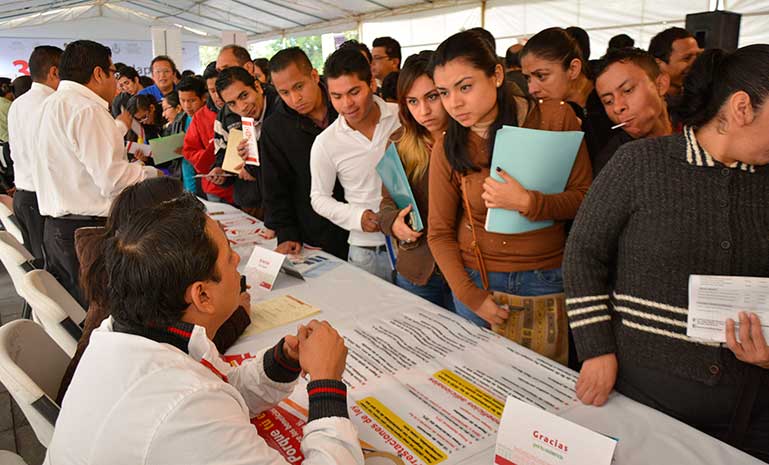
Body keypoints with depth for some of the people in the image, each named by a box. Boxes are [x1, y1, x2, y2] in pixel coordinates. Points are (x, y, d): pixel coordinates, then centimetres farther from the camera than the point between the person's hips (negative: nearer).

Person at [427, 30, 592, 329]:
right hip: (477, 278, 1)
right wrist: (471, 296, -11)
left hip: (546, 278, 0)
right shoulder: (447, 149, -8)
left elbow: (584, 198, -6)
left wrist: (527, 203, -23)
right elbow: (439, 233, -2)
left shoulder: (556, 118, -10)